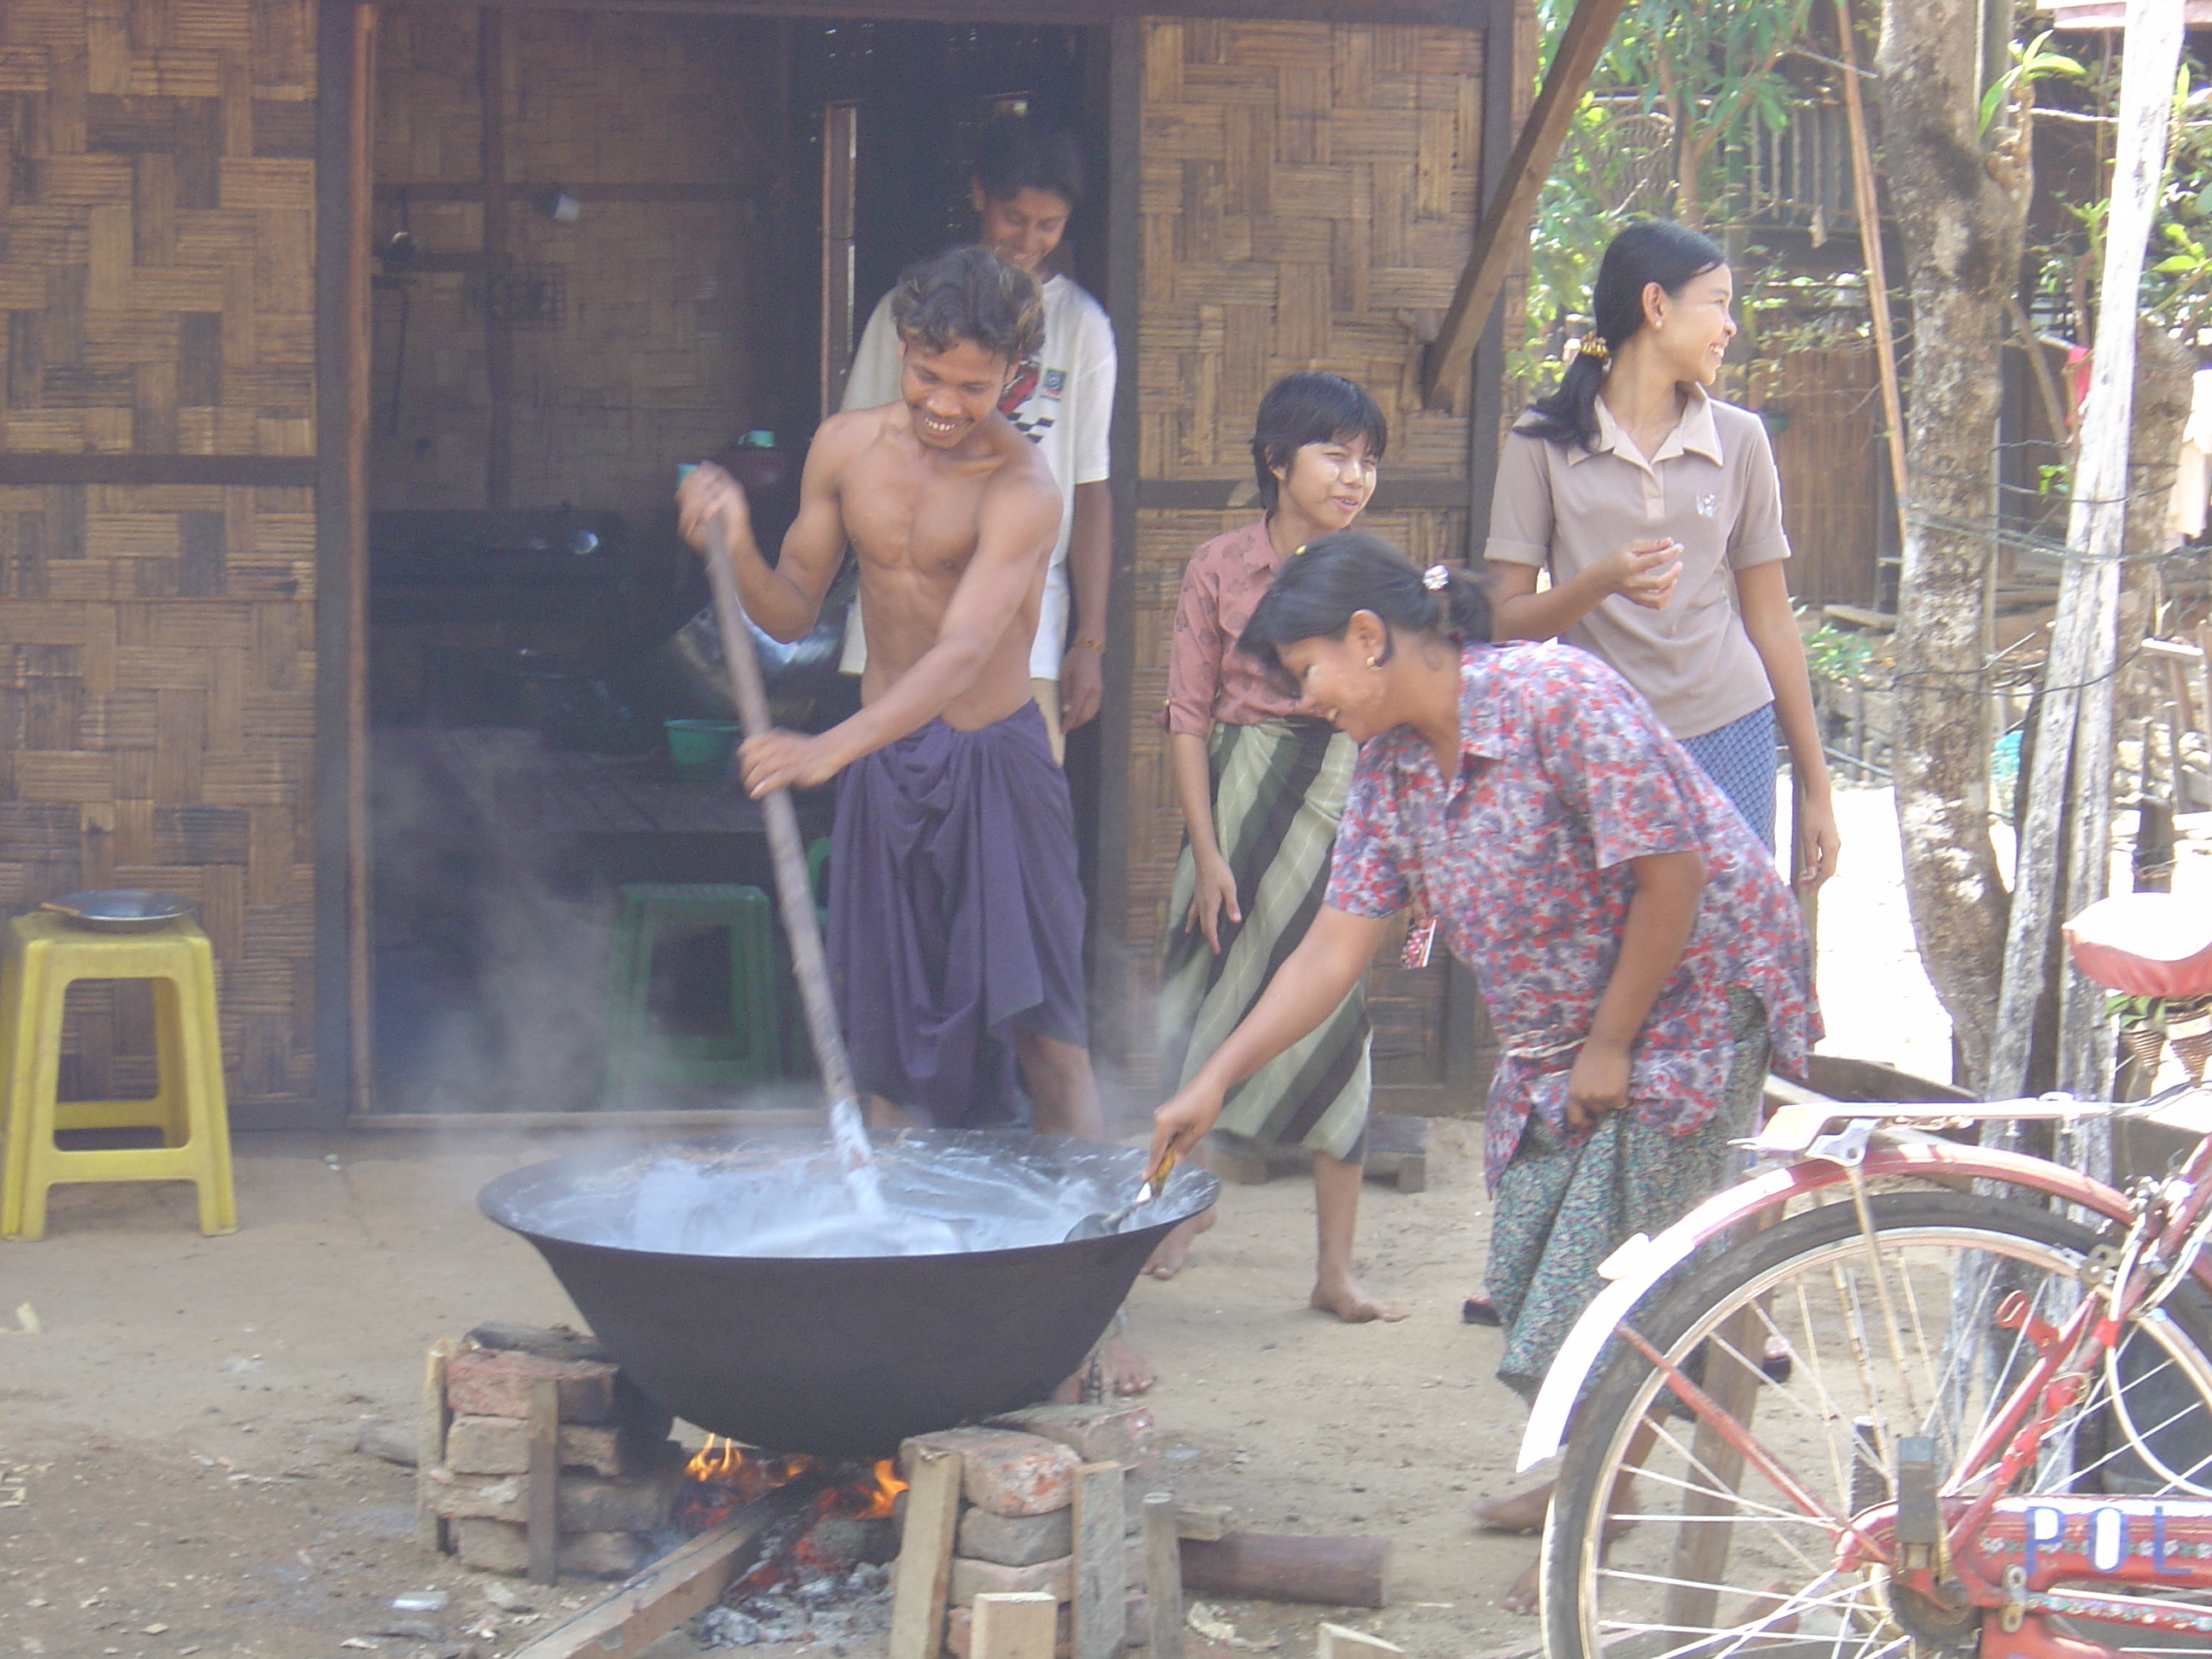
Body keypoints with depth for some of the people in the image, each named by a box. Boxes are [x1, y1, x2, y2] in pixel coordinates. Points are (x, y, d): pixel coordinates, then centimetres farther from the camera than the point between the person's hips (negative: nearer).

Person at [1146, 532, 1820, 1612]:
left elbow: (1670, 874, -24)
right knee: (1530, 1272, 6)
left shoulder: (1558, 698, -25)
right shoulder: (1390, 767, 0)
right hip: (1558, 1039, 8)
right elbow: (1334, 948, 2)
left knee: (1608, 1281, -7)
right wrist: (1214, 1083, -4)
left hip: (1688, 999, -8)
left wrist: (1610, 1047, -17)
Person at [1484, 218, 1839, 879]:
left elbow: (1770, 622, 11)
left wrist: (1816, 792, 11)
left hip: (1727, 735, 2)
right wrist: (1602, 581, -21)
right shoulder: (1543, 442, 2)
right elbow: (1506, 618, -2)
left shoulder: (1739, 440, 9)